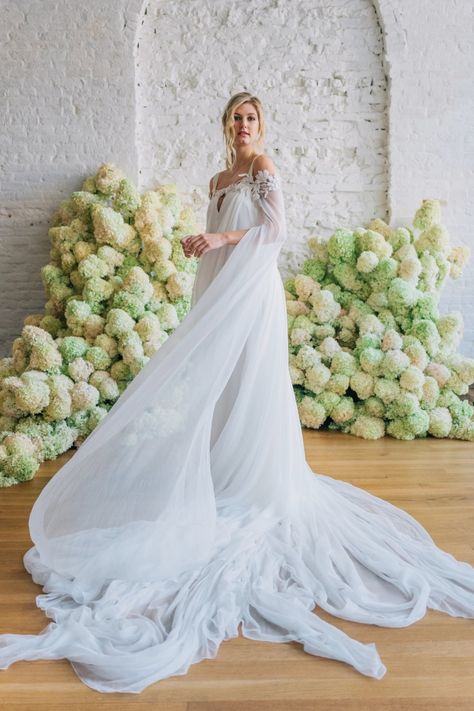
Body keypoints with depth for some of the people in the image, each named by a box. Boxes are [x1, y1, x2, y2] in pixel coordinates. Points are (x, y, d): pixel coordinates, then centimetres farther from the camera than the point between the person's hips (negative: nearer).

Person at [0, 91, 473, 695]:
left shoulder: (264, 168, 0)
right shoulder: (219, 180, 21)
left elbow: (275, 230, -13)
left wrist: (222, 238, -19)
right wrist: (199, 245, 4)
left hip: (251, 292, -8)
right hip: (220, 294, 8)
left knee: (247, 383, -6)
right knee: (220, 384, 7)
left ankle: (255, 481, 4)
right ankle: (229, 467, 18)